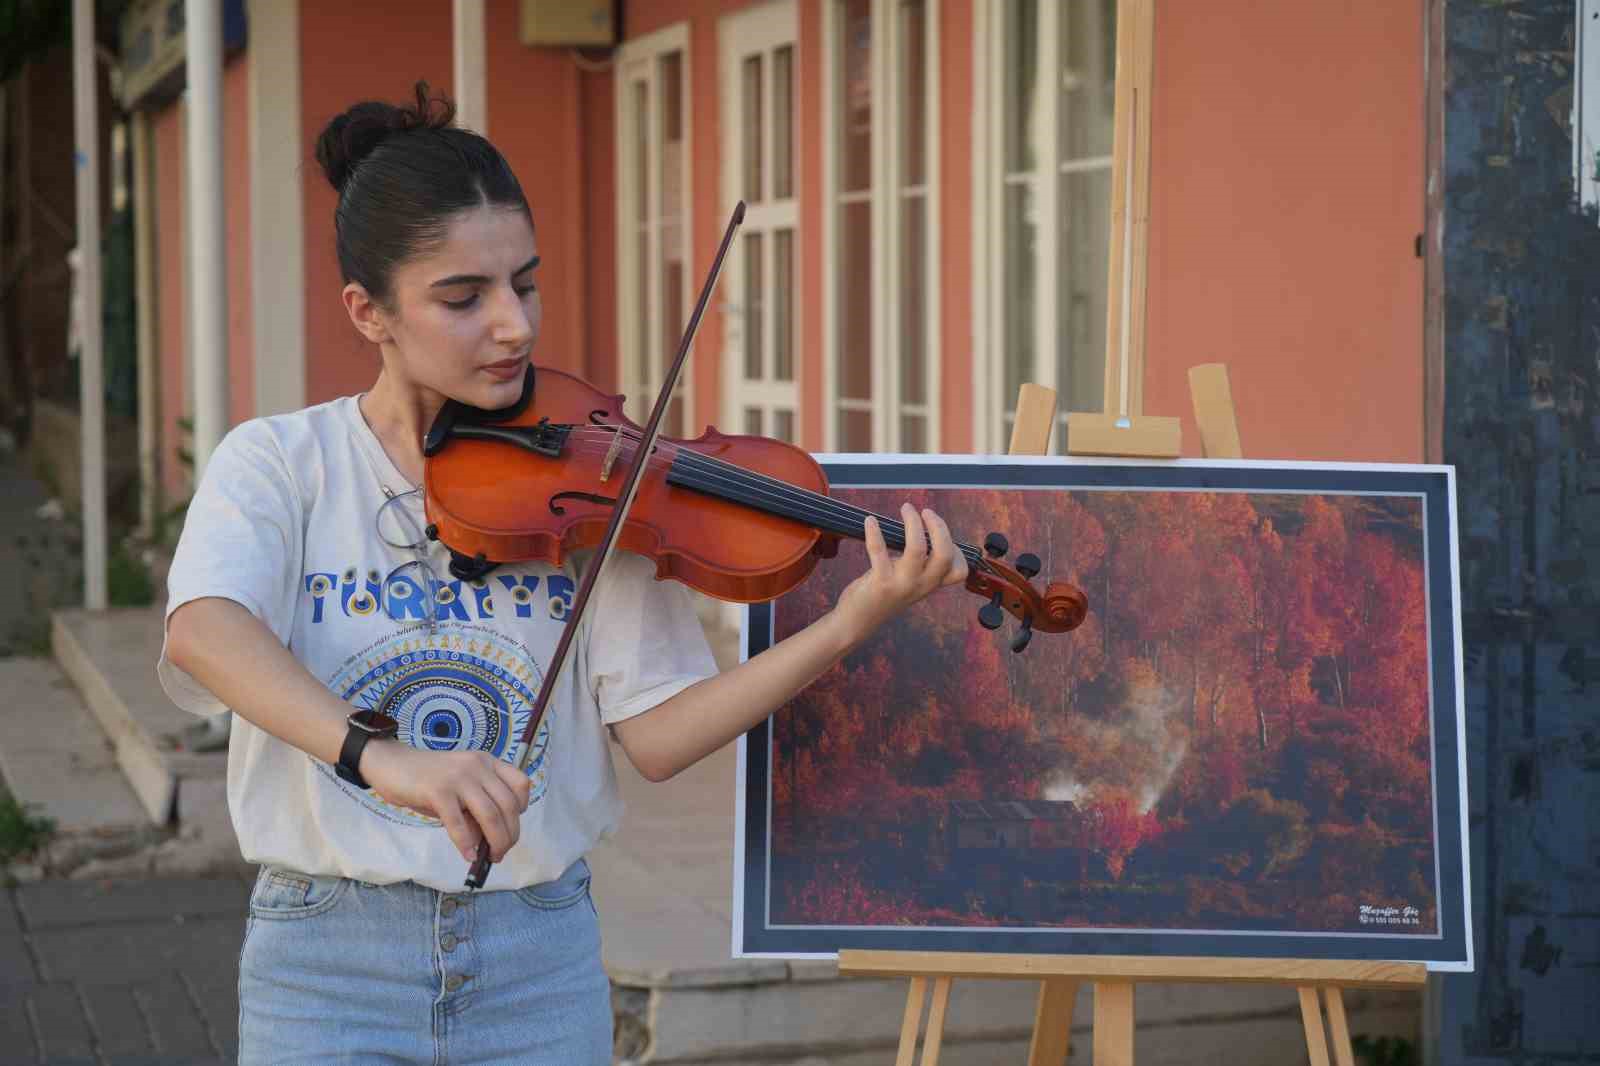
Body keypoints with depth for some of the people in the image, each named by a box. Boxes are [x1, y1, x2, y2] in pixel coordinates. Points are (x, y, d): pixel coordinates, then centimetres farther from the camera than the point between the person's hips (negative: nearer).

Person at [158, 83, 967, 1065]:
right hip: (329, 969, -1)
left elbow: (656, 736, -6)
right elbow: (204, 629, -25)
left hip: (540, 963, 1)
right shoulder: (279, 465, -5)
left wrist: (845, 630, -19)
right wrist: (376, 752, -41)